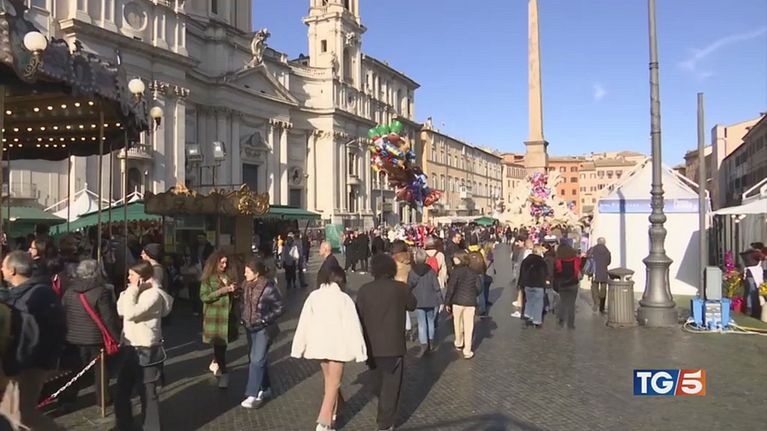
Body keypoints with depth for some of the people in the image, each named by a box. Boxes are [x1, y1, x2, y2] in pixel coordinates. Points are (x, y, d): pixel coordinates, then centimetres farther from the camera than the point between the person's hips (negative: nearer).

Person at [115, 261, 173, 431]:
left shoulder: (154, 294, -19)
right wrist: (130, 290, 1)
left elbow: (130, 314, -26)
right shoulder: (137, 291, 12)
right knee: (122, 391, 17)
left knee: (148, 393, 4)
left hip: (146, 351, -9)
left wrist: (133, 290, -19)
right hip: (129, 348, 9)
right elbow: (120, 310, 8)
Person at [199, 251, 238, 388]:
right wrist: (222, 290, -19)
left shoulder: (227, 277, 11)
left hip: (227, 315, 5)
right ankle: (223, 373, 0)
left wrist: (233, 290, -2)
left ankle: (215, 363, 32)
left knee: (222, 343, 10)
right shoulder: (208, 278, -5)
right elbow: (204, 297, -14)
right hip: (214, 316, -5)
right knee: (219, 344, -6)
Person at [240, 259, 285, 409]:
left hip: (264, 329, -7)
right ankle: (265, 389, 30)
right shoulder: (246, 285, 0)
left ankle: (253, 395, -2)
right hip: (250, 327, 7)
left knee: (257, 360, -9)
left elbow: (280, 308, -12)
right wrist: (243, 317, 3)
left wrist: (265, 319, -18)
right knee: (255, 359, 15)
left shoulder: (268, 287, -19)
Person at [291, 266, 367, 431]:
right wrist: (359, 350, -7)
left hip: (318, 344, 4)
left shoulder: (314, 296, -3)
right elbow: (352, 326, -12)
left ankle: (333, 410, 39)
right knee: (333, 384, 5)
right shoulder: (344, 298, -12)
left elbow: (304, 322, -1)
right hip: (337, 345, -4)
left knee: (329, 380, 24)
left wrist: (299, 347, 6)